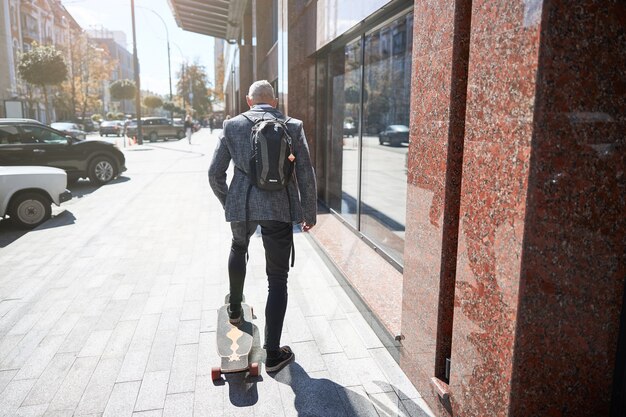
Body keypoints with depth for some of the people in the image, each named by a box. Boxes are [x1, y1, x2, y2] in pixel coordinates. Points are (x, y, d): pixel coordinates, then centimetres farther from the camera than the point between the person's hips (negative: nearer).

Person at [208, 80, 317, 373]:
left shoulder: (232, 125, 5)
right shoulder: (292, 127, 3)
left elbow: (215, 173, 5)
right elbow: (306, 175, 0)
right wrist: (310, 213, 11)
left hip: (242, 206, 2)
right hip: (279, 208, -1)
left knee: (238, 248, 35)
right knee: (277, 279, 8)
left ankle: (235, 310, 48)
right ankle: (272, 354, 14)